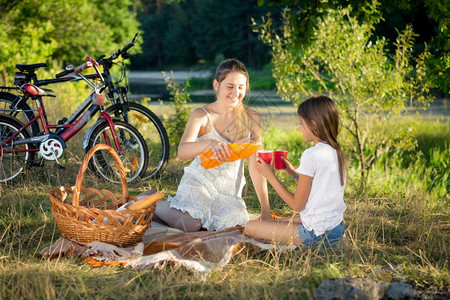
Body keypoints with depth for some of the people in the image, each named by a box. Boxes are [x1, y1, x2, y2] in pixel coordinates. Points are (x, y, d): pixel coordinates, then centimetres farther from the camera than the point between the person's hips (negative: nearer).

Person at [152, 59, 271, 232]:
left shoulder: (251, 119, 0)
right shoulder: (202, 115, -9)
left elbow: (255, 166, 2)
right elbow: (182, 151, -25)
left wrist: (265, 209, -4)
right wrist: (210, 143, -46)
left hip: (230, 192, 3)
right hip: (199, 182, -3)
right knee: (189, 225, -29)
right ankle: (155, 203, 5)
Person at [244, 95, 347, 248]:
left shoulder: (311, 155, -20)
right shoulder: (336, 152, 6)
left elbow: (297, 204, -15)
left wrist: (270, 175, -7)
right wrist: (293, 173, 12)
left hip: (317, 235, -9)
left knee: (250, 227, -2)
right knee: (279, 221, 31)